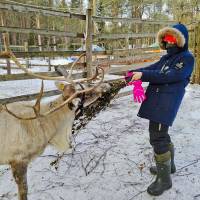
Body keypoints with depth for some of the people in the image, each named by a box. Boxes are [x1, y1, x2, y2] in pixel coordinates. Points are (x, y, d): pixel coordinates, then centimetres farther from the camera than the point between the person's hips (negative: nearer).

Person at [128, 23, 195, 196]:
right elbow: (152, 68, 11)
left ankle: (164, 179, 6)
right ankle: (168, 165, 39)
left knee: (157, 137, -8)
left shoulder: (187, 58, -7)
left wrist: (143, 75, -23)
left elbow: (169, 76, -20)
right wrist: (133, 73, -6)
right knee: (160, 134, 19)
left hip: (166, 103, -9)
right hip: (156, 101, 9)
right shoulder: (167, 57, 18)